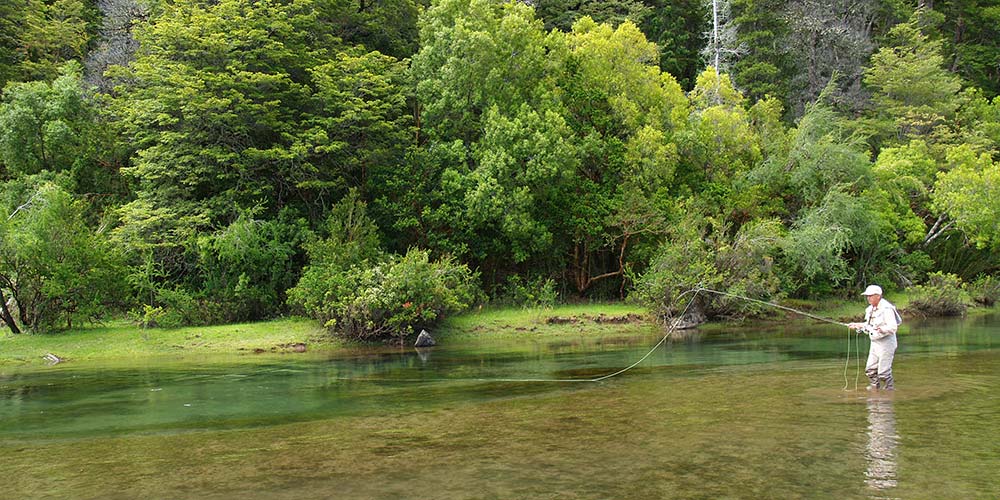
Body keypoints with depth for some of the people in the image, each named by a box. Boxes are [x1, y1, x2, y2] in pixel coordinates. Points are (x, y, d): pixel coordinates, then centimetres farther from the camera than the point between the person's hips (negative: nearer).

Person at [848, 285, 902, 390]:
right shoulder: (870, 309, 10)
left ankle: (889, 388, 10)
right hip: (875, 343, 9)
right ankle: (875, 386, 30)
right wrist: (857, 326, 15)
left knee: (883, 371, -7)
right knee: (870, 369, 14)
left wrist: (882, 329, -41)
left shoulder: (886, 308, -18)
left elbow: (893, 327, -26)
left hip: (886, 343, -9)